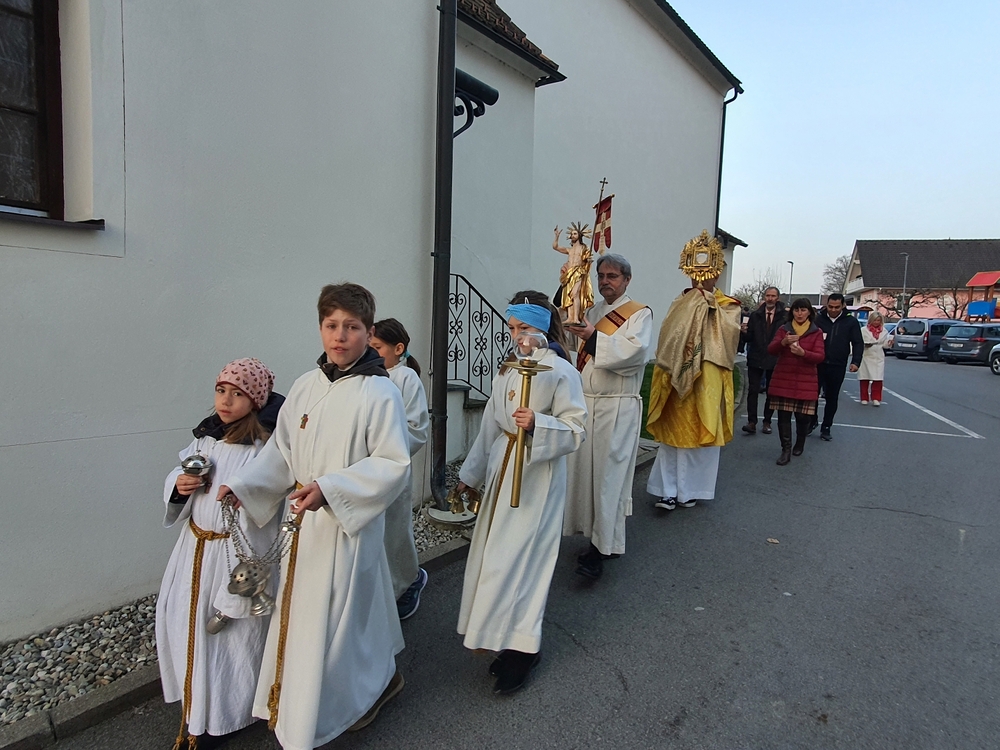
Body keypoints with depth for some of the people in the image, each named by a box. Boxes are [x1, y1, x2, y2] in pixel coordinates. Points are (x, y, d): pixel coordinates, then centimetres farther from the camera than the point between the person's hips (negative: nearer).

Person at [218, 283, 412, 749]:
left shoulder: (380, 392, -16)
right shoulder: (307, 385, 1)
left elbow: (393, 464, -18)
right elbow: (282, 449, 9)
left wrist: (330, 488, -25)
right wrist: (243, 484, -4)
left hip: (350, 524, -6)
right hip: (304, 523, 6)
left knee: (333, 619, 6)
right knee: (300, 615, 19)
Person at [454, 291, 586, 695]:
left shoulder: (561, 372, -11)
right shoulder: (508, 370, 9)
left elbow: (576, 429, -13)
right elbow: (491, 426, 15)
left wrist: (537, 425, -30)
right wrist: (471, 474, 19)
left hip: (537, 476, -7)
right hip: (503, 471, 7)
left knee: (521, 559, -2)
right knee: (496, 555, 12)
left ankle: (523, 646, 16)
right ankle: (510, 638, 29)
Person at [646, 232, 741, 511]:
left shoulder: (728, 306, 5)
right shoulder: (681, 303, 8)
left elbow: (728, 334, -14)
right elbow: (668, 336, -8)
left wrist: (711, 305, -15)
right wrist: (692, 304, -13)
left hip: (707, 381, 0)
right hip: (677, 378, 1)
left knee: (699, 433, 6)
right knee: (673, 433, 2)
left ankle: (689, 489, 19)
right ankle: (668, 490, 7)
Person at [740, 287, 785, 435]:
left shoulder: (784, 316, -1)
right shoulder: (755, 315, 4)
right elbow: (749, 337, 2)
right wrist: (744, 332, -15)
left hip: (774, 360, -1)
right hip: (756, 359, 1)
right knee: (753, 391, -4)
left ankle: (767, 422, 19)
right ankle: (752, 422, -3)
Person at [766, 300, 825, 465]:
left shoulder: (816, 332, 3)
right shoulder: (783, 329, 6)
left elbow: (820, 356, -7)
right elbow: (770, 350, -4)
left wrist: (803, 352, -26)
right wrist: (783, 342, -25)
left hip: (806, 381, 0)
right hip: (783, 380, 1)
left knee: (803, 416, 4)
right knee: (783, 416, -4)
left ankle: (799, 445, 29)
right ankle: (786, 450, 2)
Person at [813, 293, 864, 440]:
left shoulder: (851, 321, 1)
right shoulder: (818, 319, 0)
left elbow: (858, 343, 2)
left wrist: (856, 361, -10)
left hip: (837, 367, 0)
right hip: (817, 364, 0)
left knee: (832, 398, 9)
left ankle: (826, 427, 19)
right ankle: (812, 421, 23)